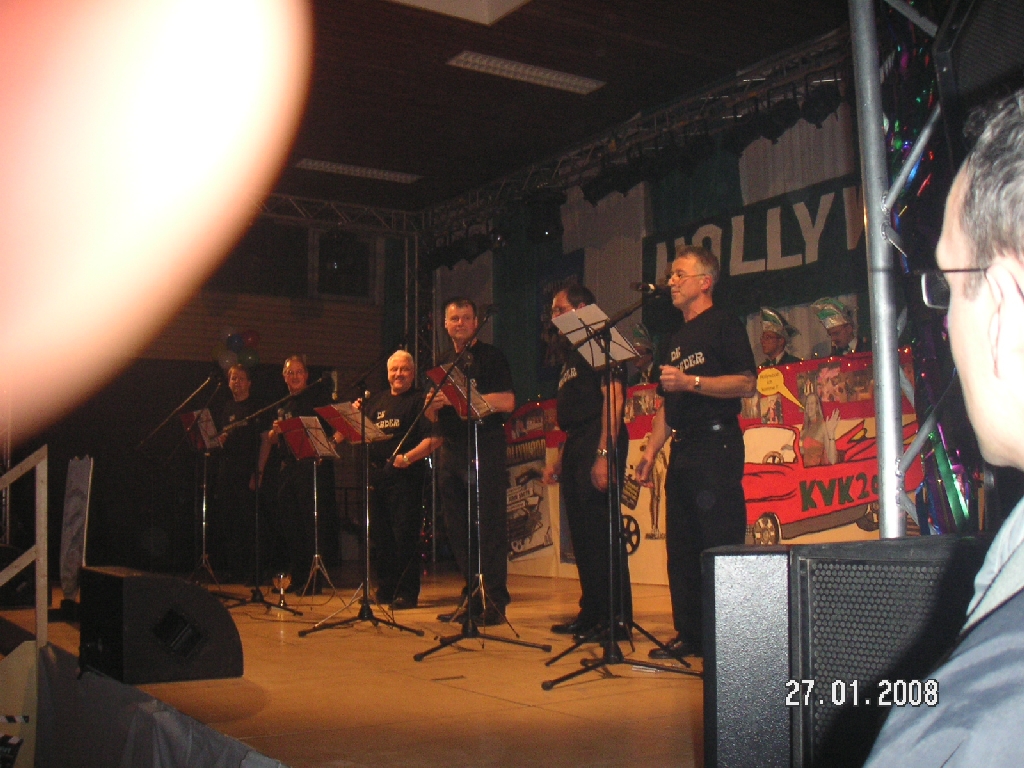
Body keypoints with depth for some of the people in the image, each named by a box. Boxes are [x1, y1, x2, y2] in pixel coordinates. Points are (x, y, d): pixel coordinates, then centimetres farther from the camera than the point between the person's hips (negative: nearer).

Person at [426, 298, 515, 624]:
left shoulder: (491, 357, 1)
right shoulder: (442, 363, 19)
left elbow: (507, 402, -12)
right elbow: (432, 414, 21)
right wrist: (433, 405, -4)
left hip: (486, 450, -6)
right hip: (451, 451, 6)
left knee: (490, 528, -7)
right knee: (457, 528, 7)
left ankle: (495, 601, -4)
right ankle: (472, 598, 16)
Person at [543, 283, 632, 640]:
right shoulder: (571, 354, 23)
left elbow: (612, 399, -16)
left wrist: (603, 454, -24)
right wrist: (559, 459, 20)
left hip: (597, 446, -10)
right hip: (574, 449, 10)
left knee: (602, 533, -9)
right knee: (582, 536, 10)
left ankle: (616, 617, -5)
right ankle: (592, 613, 17)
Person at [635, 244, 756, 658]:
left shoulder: (724, 325, -1)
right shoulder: (678, 337, 23)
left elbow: (746, 383, -13)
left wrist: (691, 382, -20)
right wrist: (650, 451, 15)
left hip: (716, 446, -9)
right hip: (682, 450, 9)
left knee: (721, 544, -9)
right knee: (681, 544, 8)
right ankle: (690, 634, 15)